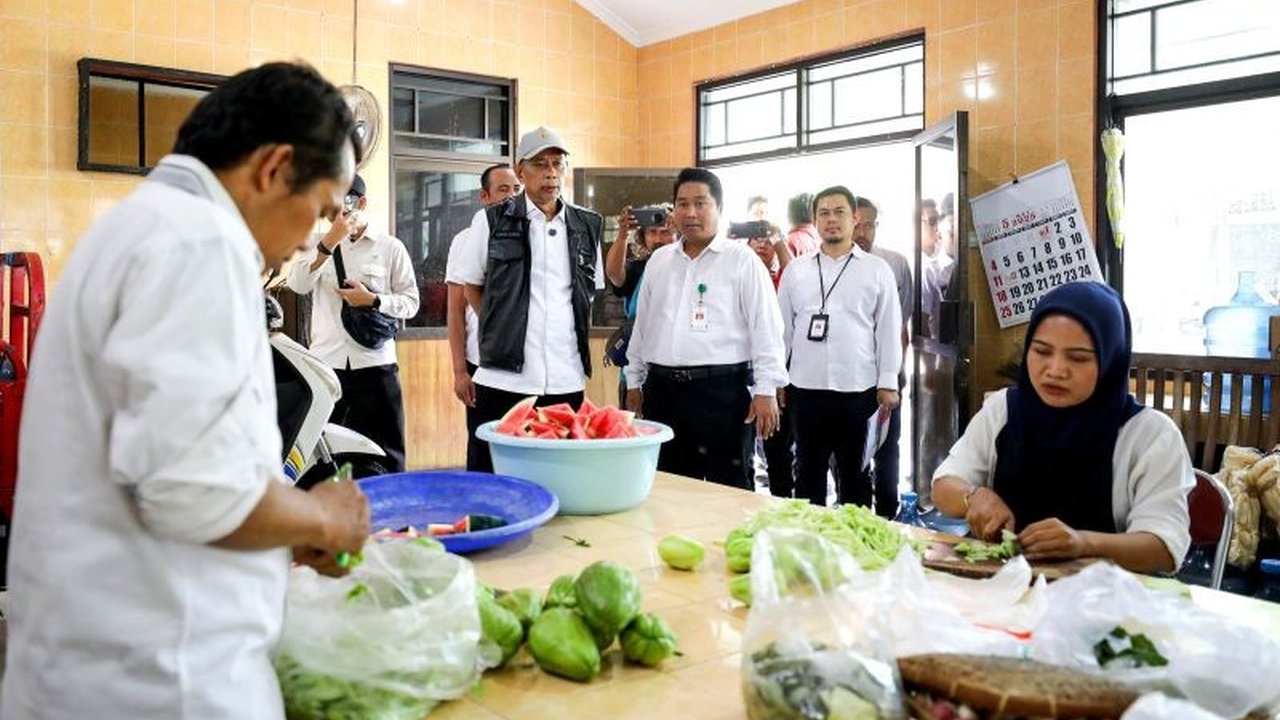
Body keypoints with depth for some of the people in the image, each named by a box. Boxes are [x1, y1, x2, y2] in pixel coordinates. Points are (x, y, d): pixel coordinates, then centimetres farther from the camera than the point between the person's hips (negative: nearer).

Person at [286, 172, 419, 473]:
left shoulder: (390, 247, 3)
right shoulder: (319, 245, 10)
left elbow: (411, 302, 1)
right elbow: (298, 285, -8)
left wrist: (373, 300, -15)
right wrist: (329, 243, -17)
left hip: (374, 364, -2)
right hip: (325, 363, 2)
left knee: (384, 456, 6)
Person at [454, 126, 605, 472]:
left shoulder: (588, 225, 9)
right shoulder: (492, 220, 1)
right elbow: (472, 286, 11)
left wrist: (579, 345, 12)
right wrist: (502, 327, 6)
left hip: (567, 380, 3)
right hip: (504, 378, -2)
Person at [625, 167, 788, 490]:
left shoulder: (741, 260, -3)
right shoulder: (658, 260, 13)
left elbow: (765, 328, -7)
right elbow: (642, 324, 18)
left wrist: (766, 390, -12)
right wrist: (634, 381, 18)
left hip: (722, 390, -5)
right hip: (663, 388, 5)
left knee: (729, 487, 1)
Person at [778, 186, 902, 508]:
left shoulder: (877, 270, 2)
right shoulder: (795, 271, 8)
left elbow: (889, 330, 1)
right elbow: (782, 329, 9)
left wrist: (888, 384, -3)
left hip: (859, 390, -2)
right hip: (805, 389, 2)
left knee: (856, 474, 10)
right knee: (809, 472, 12)